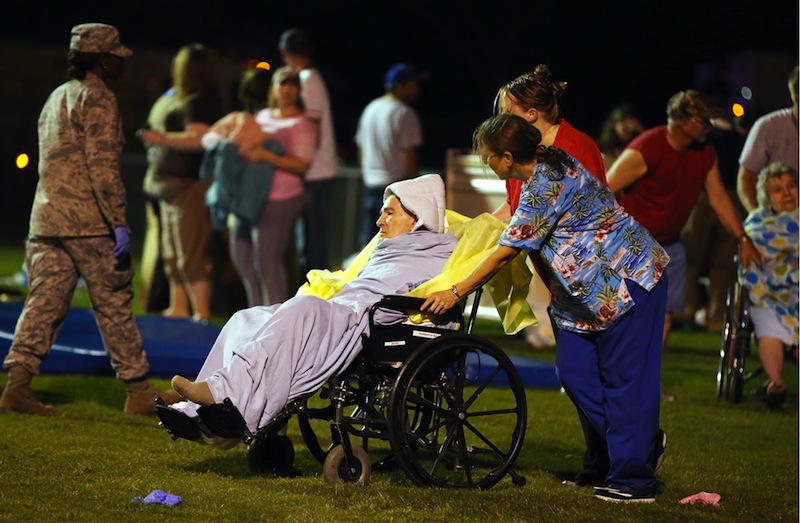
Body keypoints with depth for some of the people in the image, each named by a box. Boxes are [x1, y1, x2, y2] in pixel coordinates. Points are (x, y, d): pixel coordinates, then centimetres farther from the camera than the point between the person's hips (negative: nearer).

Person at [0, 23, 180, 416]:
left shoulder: (56, 98, 19)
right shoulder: (96, 99, -9)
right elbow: (103, 166, -17)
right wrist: (120, 223, -18)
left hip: (47, 219, 8)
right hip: (88, 222, -8)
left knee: (45, 302, 4)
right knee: (114, 306, 0)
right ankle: (138, 391, 7)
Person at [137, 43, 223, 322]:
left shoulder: (197, 102, -16)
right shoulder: (176, 98, 14)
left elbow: (199, 139, -27)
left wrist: (164, 139, -30)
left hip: (189, 183, -11)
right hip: (172, 184, 11)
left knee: (191, 252, -10)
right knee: (172, 251, 15)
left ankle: (202, 311, -8)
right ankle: (179, 307, 22)